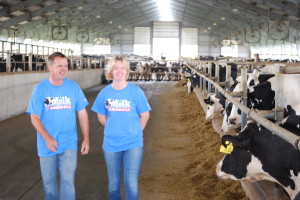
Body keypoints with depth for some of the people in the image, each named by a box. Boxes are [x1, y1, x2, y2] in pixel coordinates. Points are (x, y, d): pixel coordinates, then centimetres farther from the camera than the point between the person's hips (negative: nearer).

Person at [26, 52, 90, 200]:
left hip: (69, 144, 0)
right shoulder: (40, 89, -7)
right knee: (49, 181, 15)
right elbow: (34, 117, -8)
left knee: (68, 181, -1)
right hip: (47, 145, 0)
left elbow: (82, 114, 3)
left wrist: (86, 139, 0)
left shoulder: (74, 87, -3)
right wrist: (47, 138, -20)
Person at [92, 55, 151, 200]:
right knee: (113, 183, 15)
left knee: (131, 183, 0)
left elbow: (145, 115, 0)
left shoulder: (135, 91, -9)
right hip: (110, 144, 3)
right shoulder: (104, 93, -2)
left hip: (133, 143, -2)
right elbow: (101, 116, 10)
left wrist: (135, 132, 3)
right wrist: (113, 130, 7)